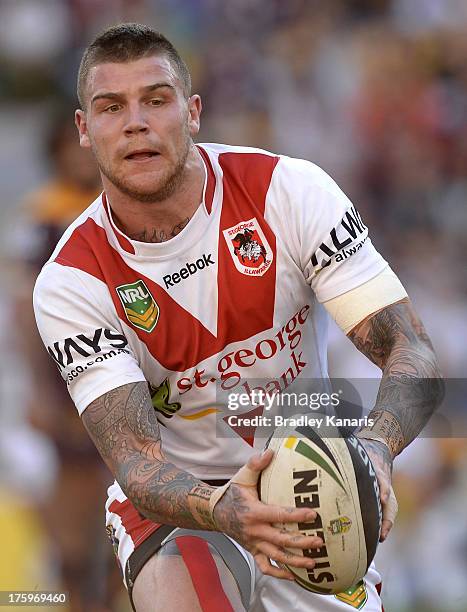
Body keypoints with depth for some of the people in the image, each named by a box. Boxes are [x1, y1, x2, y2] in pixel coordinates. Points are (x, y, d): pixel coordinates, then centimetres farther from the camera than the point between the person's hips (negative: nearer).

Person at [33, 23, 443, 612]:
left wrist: (373, 449, -41)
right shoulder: (70, 282, -16)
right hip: (176, 500, -3)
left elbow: (412, 352, -19)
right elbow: (136, 460, -24)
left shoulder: (289, 190, -15)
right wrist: (222, 512, -47)